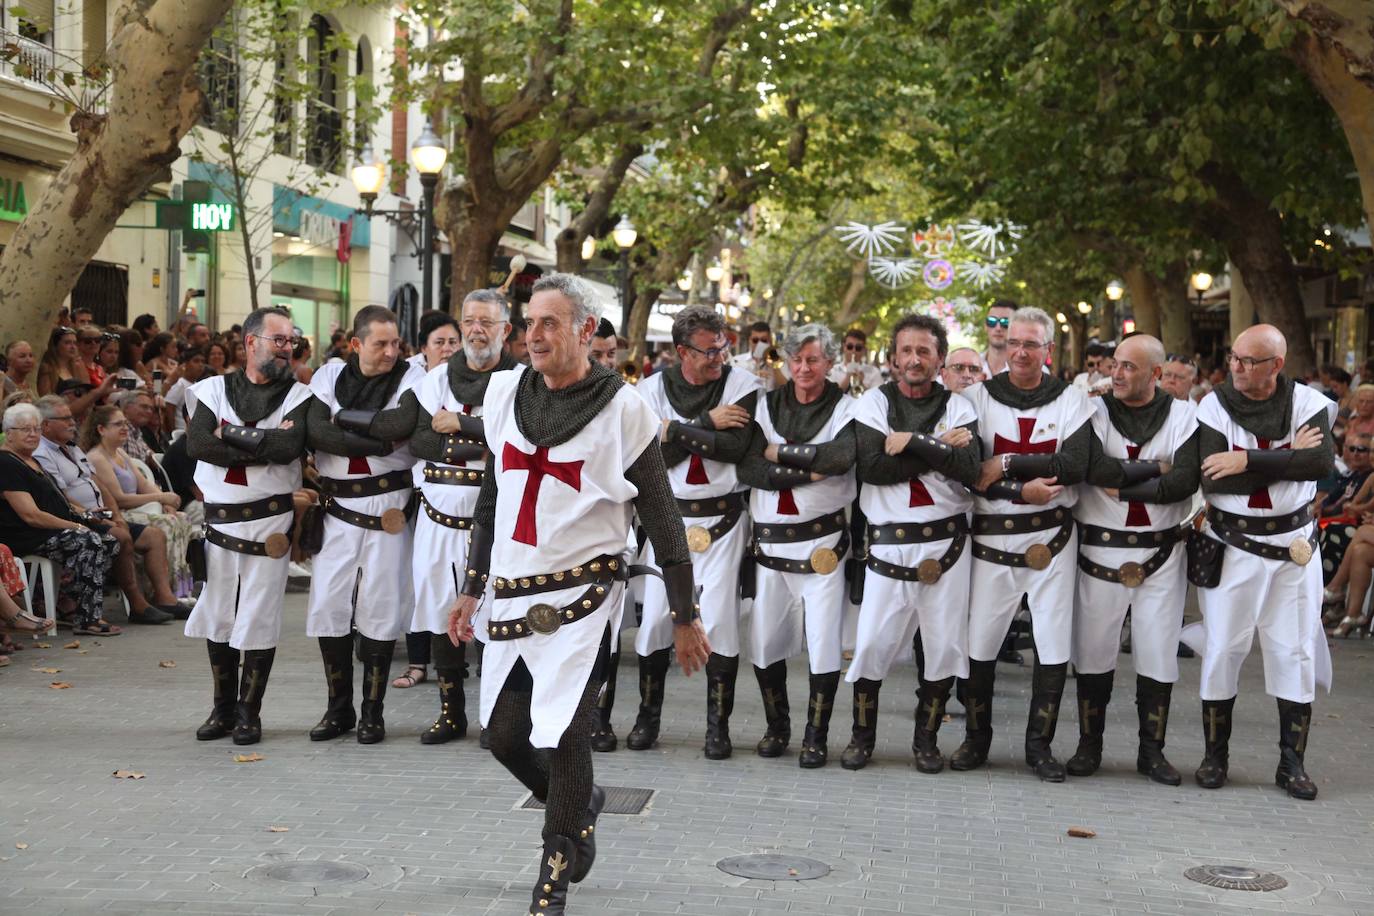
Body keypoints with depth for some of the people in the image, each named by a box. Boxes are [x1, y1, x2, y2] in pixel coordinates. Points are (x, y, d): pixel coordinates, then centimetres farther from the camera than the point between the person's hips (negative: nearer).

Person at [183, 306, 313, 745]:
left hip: (269, 522, -2)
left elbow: (291, 446, -18)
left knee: (259, 620, 0)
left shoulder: (297, 395, 2)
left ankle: (249, 713, 12)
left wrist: (231, 434, -14)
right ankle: (223, 709, 21)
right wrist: (263, 448, -15)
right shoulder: (215, 389, 6)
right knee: (218, 616, 8)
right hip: (220, 520, 2)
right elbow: (196, 444, -11)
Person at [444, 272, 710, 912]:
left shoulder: (621, 409, -7)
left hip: (581, 594, -5)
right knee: (504, 734, 8)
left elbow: (661, 519, -3)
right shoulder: (506, 394, 8)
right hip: (514, 594, 5)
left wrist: (685, 616, -2)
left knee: (563, 733, -11)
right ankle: (579, 805, 36)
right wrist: (472, 587, 21)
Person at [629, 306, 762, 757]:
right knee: (655, 615, 2)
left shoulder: (743, 385, -4)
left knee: (719, 618, -6)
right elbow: (653, 456, -10)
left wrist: (676, 430, -16)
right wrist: (706, 424, -15)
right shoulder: (653, 389, 0)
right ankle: (648, 713, 19)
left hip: (723, 519, -2)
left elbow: (734, 446, -18)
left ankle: (718, 723, 7)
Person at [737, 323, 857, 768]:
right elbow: (748, 469, -6)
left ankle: (816, 736, 10)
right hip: (769, 540, 3)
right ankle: (776, 726, 24)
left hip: (823, 539, -3)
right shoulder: (767, 405, 7)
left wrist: (780, 453, -12)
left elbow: (842, 456, -21)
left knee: (823, 643, -3)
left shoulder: (845, 408, 1)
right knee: (765, 642, 6)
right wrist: (810, 469, -13)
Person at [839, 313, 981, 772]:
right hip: (888, 542, -1)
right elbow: (871, 466, -13)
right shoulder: (874, 402, 5)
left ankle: (926, 739, 19)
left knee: (944, 645, 3)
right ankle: (862, 736, 16)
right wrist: (939, 450, -13)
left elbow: (971, 470, -11)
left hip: (946, 541, 1)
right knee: (873, 643, -2)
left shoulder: (958, 408, 6)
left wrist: (913, 442, -16)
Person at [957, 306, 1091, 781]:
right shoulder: (979, 397, 3)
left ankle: (1040, 745, 16)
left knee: (1054, 646, 2)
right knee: (978, 644, 3)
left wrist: (1005, 465, -16)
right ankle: (976, 740, 20)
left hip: (1051, 537, 0)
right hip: (991, 538, 0)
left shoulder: (1071, 400, 3)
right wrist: (1022, 490, -19)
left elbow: (1075, 465, -12)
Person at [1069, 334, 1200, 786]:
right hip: (1100, 549, 0)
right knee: (1094, 651, 5)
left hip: (1161, 553, 0)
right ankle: (1089, 745, 17)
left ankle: (1152, 750, 16)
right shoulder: (1095, 410, 0)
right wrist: (1154, 468, -12)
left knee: (1158, 654, 4)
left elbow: (1186, 481, -13)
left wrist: (1123, 485, -14)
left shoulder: (1184, 414, 1)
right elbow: (1095, 468, -18)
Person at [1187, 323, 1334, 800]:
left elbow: (1323, 461, -21)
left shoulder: (1307, 403, -4)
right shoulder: (1214, 406, -6)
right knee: (1222, 649, 3)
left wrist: (1249, 460, -26)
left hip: (1294, 545, 1)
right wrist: (1289, 458, -19)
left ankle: (1292, 763, 14)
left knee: (1296, 651, 4)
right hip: (1232, 544, -1)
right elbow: (1212, 478, -19)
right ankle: (1215, 755, 16)